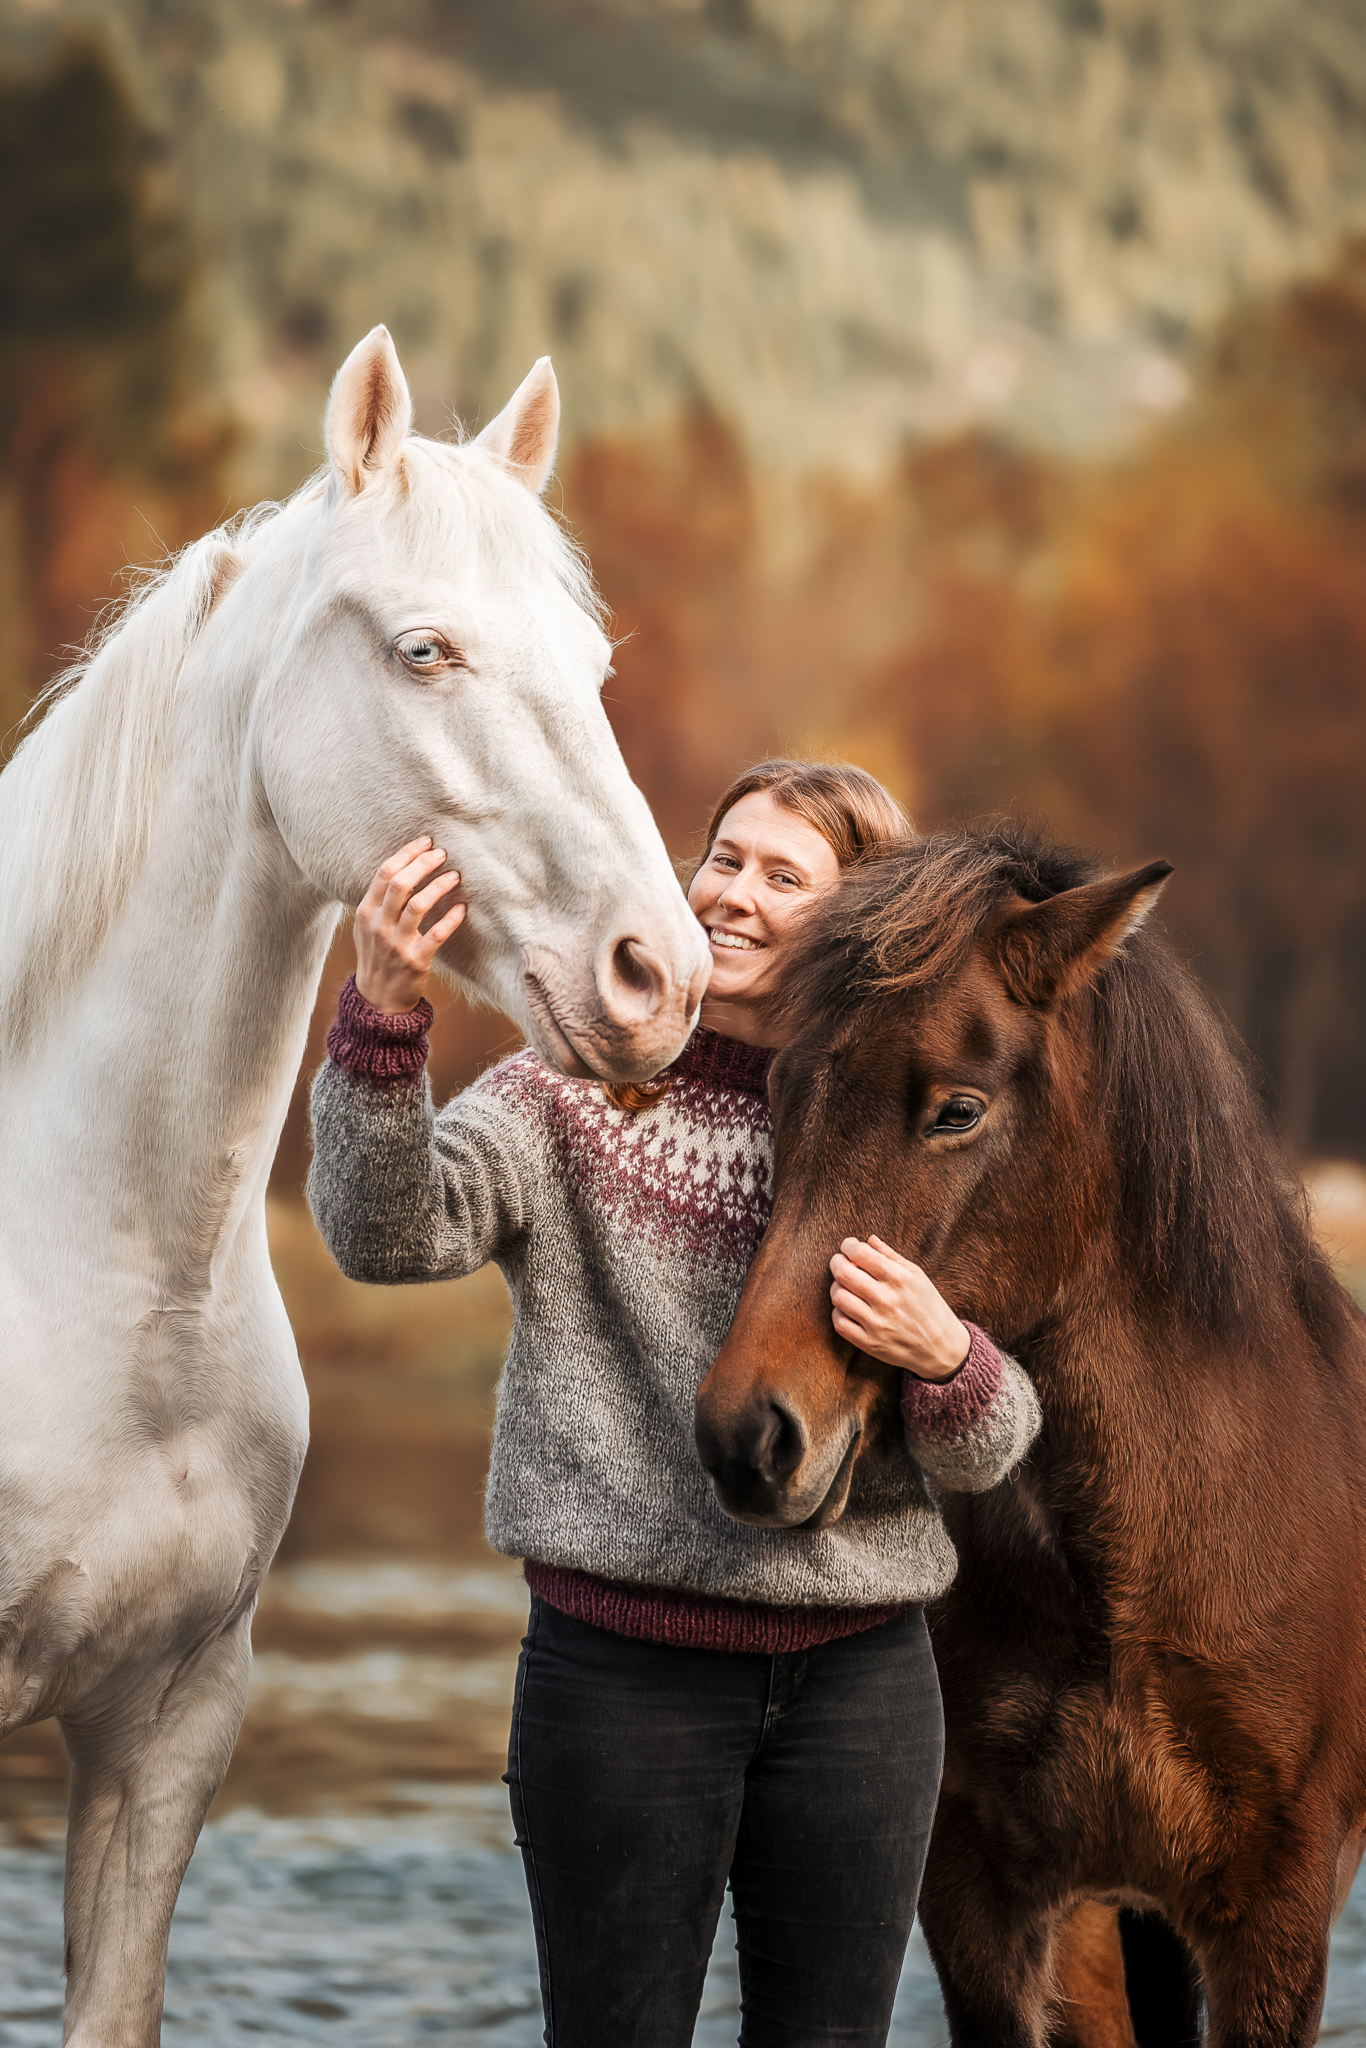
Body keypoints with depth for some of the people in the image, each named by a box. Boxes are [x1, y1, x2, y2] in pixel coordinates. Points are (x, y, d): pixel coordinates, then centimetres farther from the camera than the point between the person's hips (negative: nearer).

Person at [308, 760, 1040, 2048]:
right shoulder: (575, 1095, -1)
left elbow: (992, 1447, 3)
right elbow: (389, 1235, -20)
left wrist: (941, 1358, -20)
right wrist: (383, 1016, -35)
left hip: (859, 1674, 2)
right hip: (620, 1663, -2)